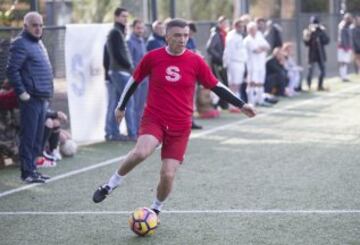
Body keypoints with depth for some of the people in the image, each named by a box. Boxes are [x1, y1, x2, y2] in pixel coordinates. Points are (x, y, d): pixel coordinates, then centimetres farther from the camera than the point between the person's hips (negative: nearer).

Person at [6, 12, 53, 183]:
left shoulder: (38, 43, 19)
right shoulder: (21, 44, -9)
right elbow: (12, 70, -16)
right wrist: (21, 92, -18)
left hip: (42, 98, 9)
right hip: (31, 98, -9)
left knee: (37, 137, 12)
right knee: (29, 136, -6)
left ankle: (32, 168, 20)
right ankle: (27, 172, -2)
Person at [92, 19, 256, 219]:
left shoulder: (196, 62, -4)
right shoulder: (152, 57, -4)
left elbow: (216, 86, 5)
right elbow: (135, 81, 10)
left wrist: (241, 105, 2)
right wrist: (121, 107, 18)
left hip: (180, 127, 1)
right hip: (154, 119, -1)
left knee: (168, 175, -4)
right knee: (141, 152, -32)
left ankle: (156, 210, 25)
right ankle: (113, 183, -6)